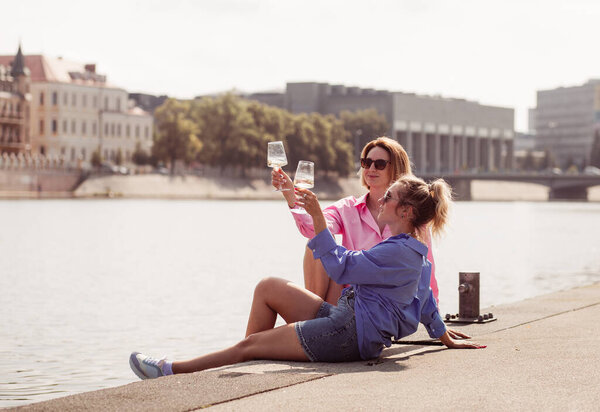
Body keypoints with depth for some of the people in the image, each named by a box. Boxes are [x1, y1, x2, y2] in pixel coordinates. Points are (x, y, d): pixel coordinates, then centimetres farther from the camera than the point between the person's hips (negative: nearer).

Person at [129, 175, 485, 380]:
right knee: (269, 287, 7)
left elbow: (342, 268, -21)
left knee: (249, 345, -7)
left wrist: (317, 216, -21)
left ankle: (173, 370, 1)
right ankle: (251, 366, 12)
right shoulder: (414, 254, 15)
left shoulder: (400, 251, -18)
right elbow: (426, 300, 25)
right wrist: (447, 339, 39)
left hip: (349, 335, -10)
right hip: (345, 319, 10)